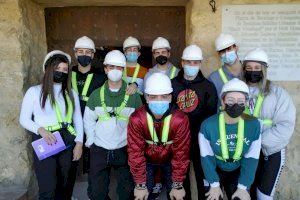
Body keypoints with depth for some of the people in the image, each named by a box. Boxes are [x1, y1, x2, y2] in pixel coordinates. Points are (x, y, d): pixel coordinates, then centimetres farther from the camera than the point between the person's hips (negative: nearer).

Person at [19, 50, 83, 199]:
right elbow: (24, 119, -1)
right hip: (44, 143, -3)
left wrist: (79, 143, 0)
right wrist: (41, 130, -17)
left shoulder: (71, 94, 8)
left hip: (67, 142, 4)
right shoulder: (34, 91, -3)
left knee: (64, 186, 14)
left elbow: (78, 120, 9)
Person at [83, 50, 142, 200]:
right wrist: (91, 142, 0)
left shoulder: (133, 96, -4)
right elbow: (88, 120, 5)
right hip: (99, 150, 1)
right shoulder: (96, 95, -1)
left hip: (125, 149, 0)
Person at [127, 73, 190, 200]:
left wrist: (178, 185, -15)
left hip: (170, 161, 0)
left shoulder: (180, 120, -29)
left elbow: (181, 153, -20)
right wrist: (140, 185, -16)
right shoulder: (136, 119, -28)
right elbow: (135, 153, -21)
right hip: (147, 160, 0)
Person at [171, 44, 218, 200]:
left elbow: (210, 114, -4)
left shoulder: (208, 86, -2)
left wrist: (198, 130, -15)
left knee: (202, 172, 9)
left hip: (200, 138, -2)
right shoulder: (173, 84, 3)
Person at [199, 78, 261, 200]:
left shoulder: (254, 125, -18)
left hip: (239, 172, 2)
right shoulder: (208, 125, -24)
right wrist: (214, 184, -12)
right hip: (214, 171, -1)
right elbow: (206, 157, -14)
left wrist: (243, 187, -9)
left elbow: (252, 159, -10)